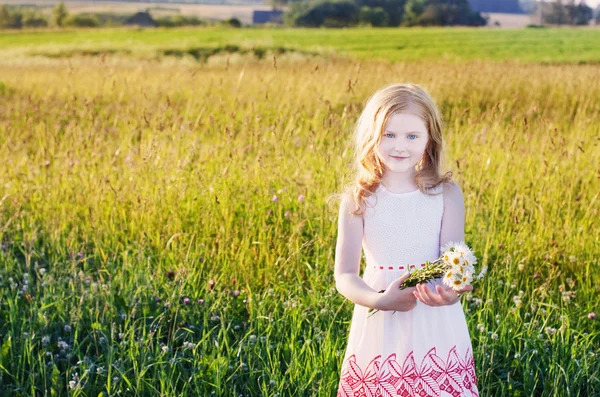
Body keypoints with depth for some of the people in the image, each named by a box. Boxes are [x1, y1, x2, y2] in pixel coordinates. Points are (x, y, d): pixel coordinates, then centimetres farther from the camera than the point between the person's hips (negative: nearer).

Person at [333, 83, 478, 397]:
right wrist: (379, 300, -25)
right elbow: (344, 276, -6)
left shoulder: (447, 195, -2)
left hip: (438, 331, 0)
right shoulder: (357, 201, -3)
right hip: (380, 330, 0)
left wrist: (449, 291, -31)